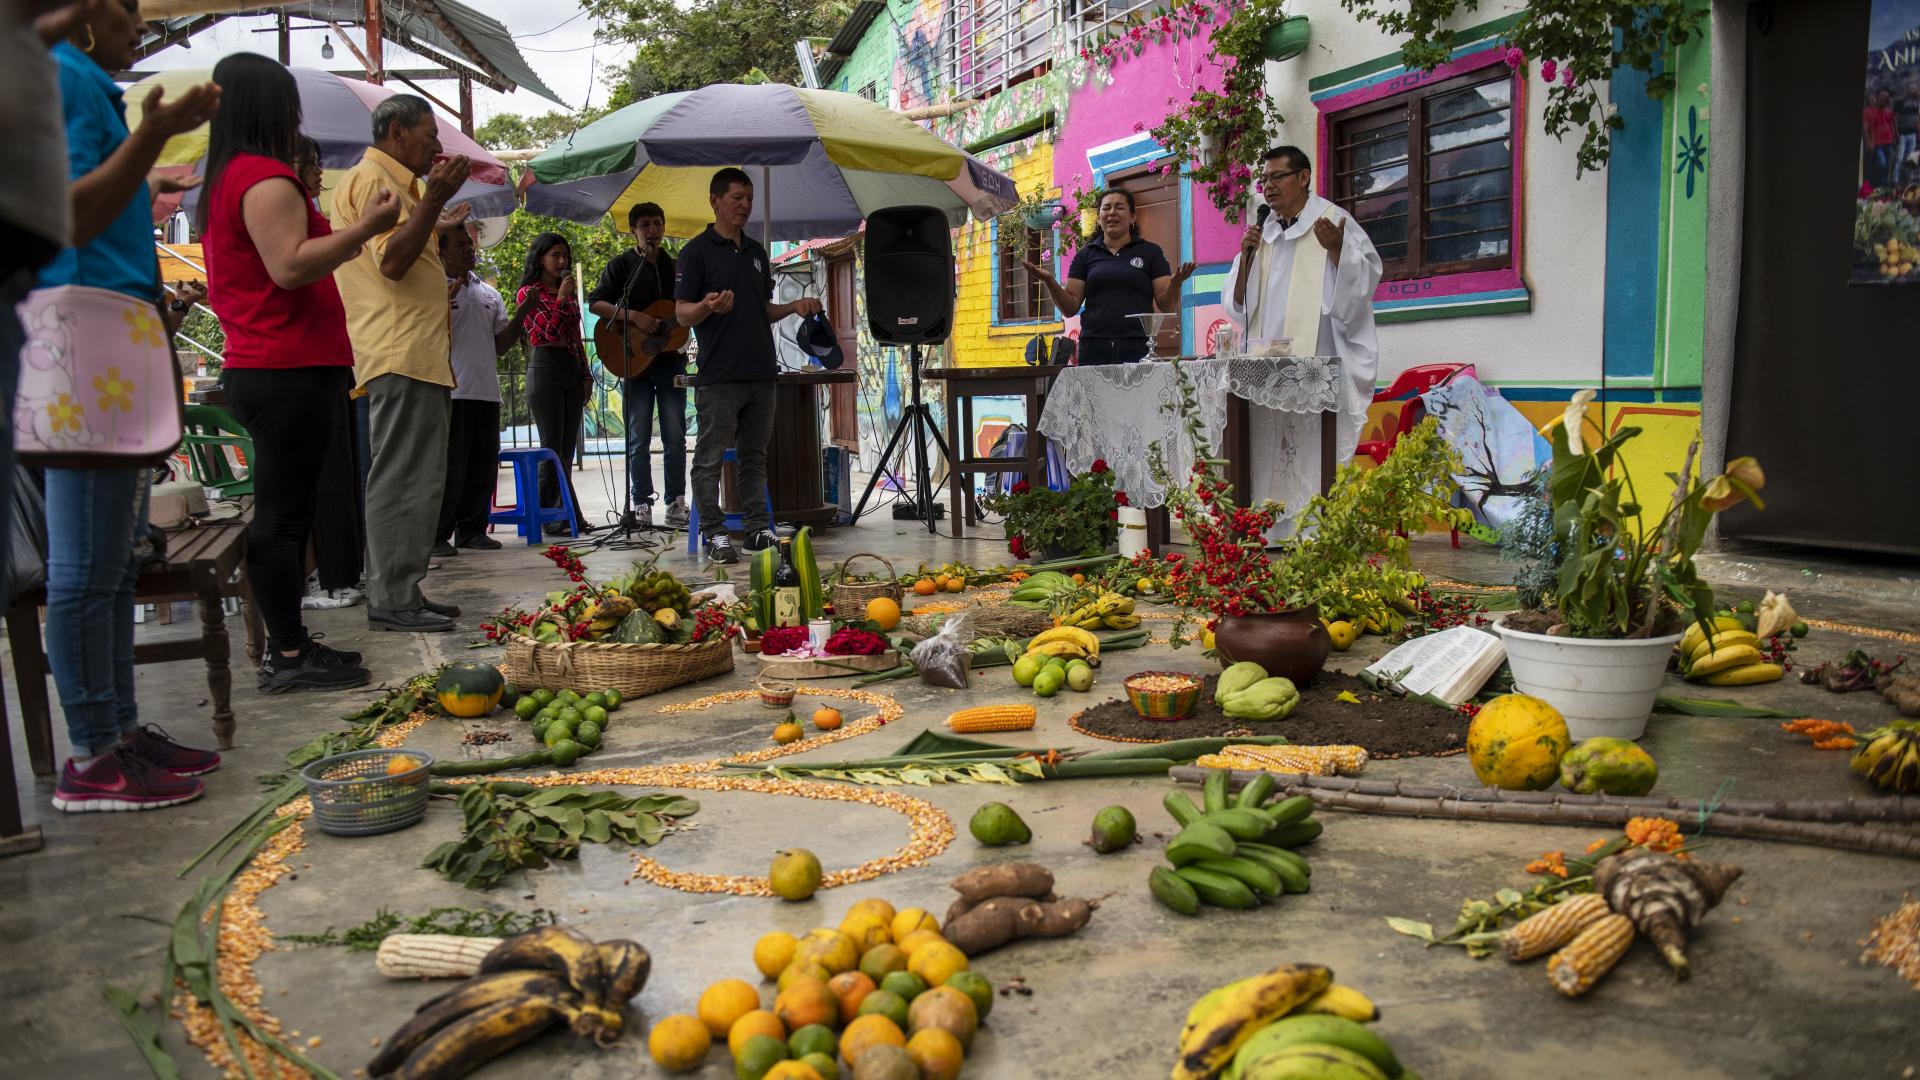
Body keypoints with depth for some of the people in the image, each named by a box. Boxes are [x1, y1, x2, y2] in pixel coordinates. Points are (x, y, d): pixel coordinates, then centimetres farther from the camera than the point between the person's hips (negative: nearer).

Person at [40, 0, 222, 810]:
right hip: (89, 348, -11)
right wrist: (151, 135, -16)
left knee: (112, 560, 12)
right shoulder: (66, 77, -6)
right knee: (89, 567, -7)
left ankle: (121, 730, 20)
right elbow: (72, 219, -16)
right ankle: (92, 760, -2)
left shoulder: (79, 84, 24)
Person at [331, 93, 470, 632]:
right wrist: (435, 198, -21)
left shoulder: (392, 183, 26)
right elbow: (390, 262, -20)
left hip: (418, 355, 11)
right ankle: (392, 601, -8)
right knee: (402, 480, -11)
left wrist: (436, 224, 33)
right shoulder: (370, 178, -7)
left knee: (419, 480, 12)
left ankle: (401, 594, 17)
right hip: (401, 355, -11)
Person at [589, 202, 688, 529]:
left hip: (671, 357, 3)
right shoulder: (621, 264, 4)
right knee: (639, 438, 1)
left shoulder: (675, 266, 15)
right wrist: (632, 315, -17)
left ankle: (676, 503, 9)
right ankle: (641, 505, 7)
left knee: (675, 436, 2)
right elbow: (595, 303, -5)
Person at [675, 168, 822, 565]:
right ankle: (714, 534, 5)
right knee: (711, 457, -1)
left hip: (761, 373, 6)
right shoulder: (698, 251, -2)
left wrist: (796, 307, 6)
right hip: (719, 376, -6)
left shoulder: (757, 252, 18)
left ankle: (759, 528, 16)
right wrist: (709, 306, -26)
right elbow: (682, 313, -6)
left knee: (754, 456, 11)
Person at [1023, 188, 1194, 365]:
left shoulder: (1150, 251, 11)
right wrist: (1050, 282, -7)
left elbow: (1166, 306, 6)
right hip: (1094, 349, 1)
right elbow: (1070, 308, 9)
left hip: (1137, 348, -1)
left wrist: (1175, 284, -14)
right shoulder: (1085, 255, 14)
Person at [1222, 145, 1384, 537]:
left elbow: (1362, 284, -6)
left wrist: (1336, 249, -22)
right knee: (1270, 459, 3)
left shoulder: (1334, 221, 1)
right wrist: (1246, 257, 0)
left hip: (1317, 368, -5)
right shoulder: (1263, 234, 17)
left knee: (1312, 459, -10)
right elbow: (1239, 306, 15)